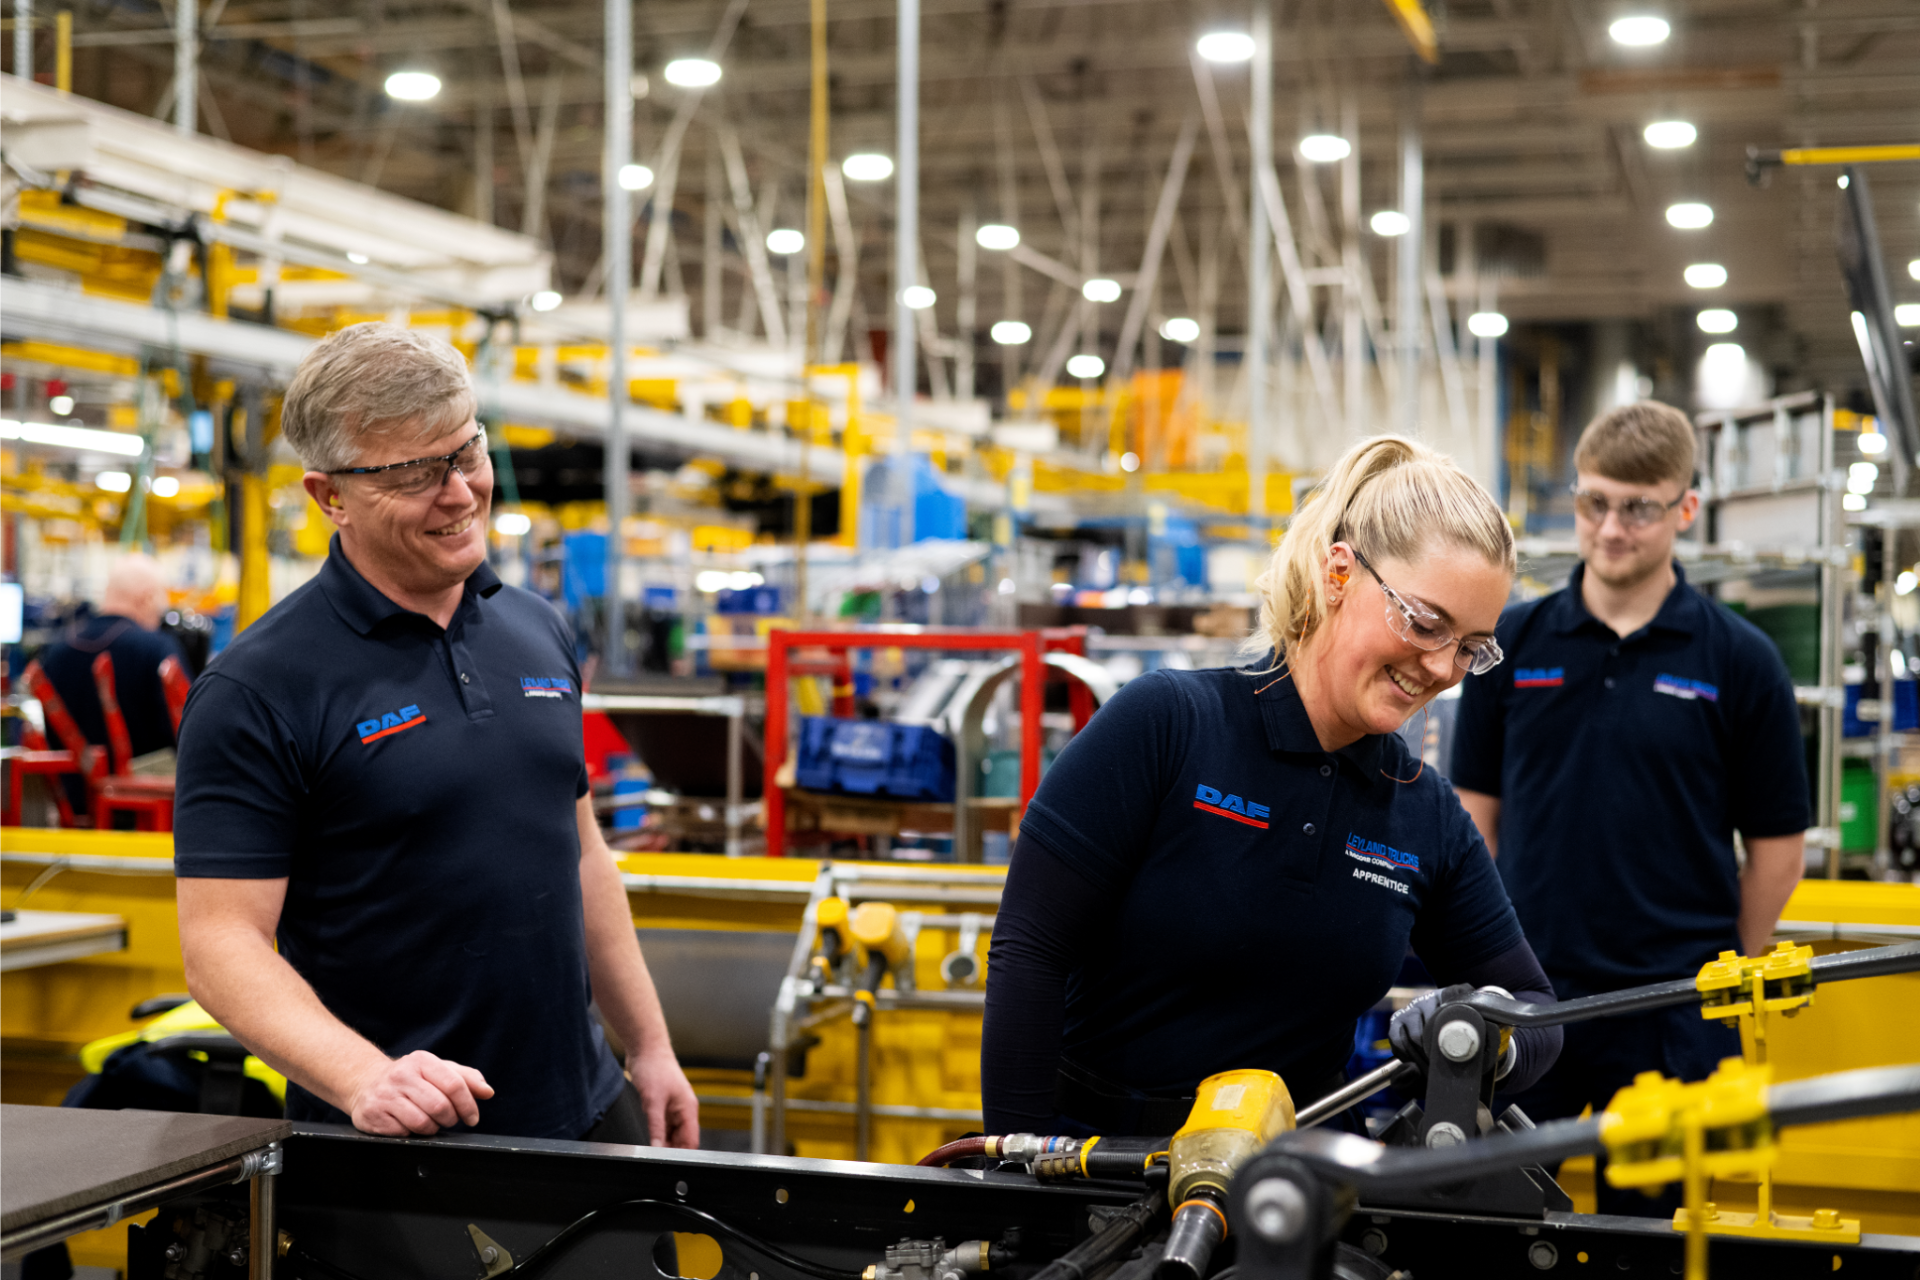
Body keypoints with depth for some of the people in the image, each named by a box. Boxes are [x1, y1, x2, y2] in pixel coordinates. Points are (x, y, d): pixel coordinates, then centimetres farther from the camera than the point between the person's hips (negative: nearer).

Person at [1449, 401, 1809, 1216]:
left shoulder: (1740, 660, -1)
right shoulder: (1512, 643, 4)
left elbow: (1775, 842, 3)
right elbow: (1477, 811, 9)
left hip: (1670, 1014, -1)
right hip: (1521, 997, 2)